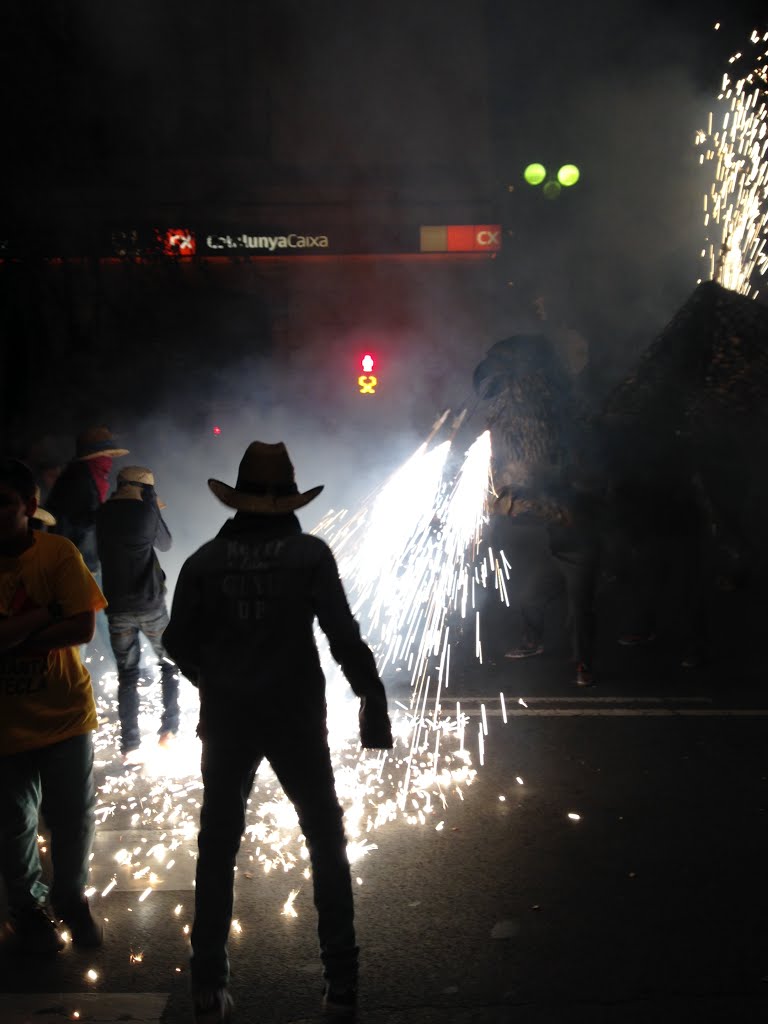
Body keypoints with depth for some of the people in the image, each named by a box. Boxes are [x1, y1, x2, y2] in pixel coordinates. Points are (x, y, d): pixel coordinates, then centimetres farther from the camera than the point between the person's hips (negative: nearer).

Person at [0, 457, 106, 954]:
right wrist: (45, 613, -21)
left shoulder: (59, 553, -12)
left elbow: (83, 628, -18)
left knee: (74, 815, 12)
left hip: (64, 713, 0)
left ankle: (71, 895, 38)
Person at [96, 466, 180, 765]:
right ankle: (169, 730, 11)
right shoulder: (145, 510, -8)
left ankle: (130, 747, 3)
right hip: (150, 603, -3)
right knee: (170, 662, 16)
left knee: (126, 674, 7)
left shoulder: (103, 514, 3)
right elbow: (164, 544, 5)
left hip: (117, 607, 3)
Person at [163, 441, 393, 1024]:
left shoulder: (206, 560, -3)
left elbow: (181, 644, 2)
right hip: (296, 717, -1)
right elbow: (344, 636, -12)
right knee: (326, 843, 14)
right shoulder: (310, 554, -8)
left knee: (217, 849, 14)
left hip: (226, 719, 2)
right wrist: (373, 697, -4)